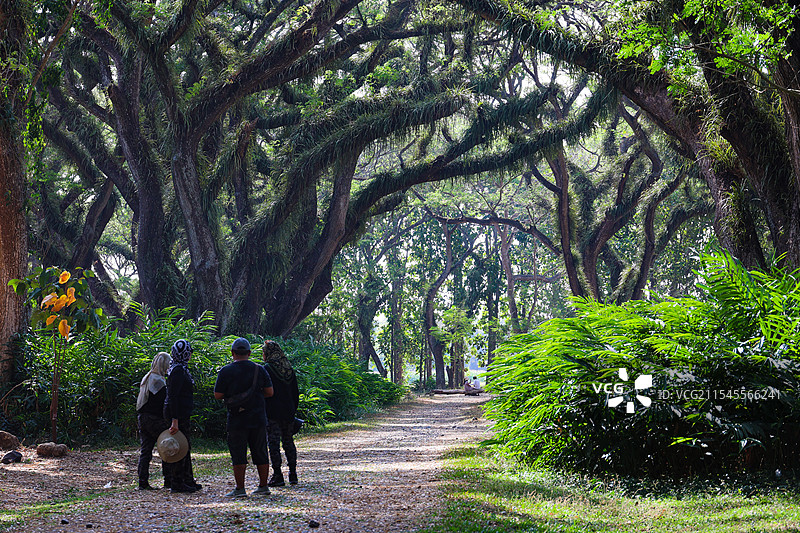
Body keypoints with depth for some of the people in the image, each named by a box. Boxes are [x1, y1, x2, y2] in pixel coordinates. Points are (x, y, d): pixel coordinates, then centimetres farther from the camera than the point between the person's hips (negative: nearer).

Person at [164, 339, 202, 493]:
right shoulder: (178, 370, -17)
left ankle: (188, 479, 25)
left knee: (186, 446, 16)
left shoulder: (181, 369, 14)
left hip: (183, 414, 10)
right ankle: (177, 483, 0)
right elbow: (172, 396, -22)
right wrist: (175, 421, -25)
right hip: (177, 414, -10)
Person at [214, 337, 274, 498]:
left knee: (238, 454, 1)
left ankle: (240, 489, -1)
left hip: (237, 421, -3)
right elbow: (269, 392, 3)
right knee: (260, 453, 11)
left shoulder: (226, 371, -6)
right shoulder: (259, 369, 2)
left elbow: (218, 395, -6)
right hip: (258, 419, 3)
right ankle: (263, 486, 15)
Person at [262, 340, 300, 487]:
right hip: (288, 412, 6)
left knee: (273, 442, -3)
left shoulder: (267, 369, -8)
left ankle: (278, 476, -6)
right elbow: (296, 393, 13)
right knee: (288, 441, 14)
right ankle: (293, 474, 14)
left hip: (272, 412, -6)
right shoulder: (290, 369, 10)